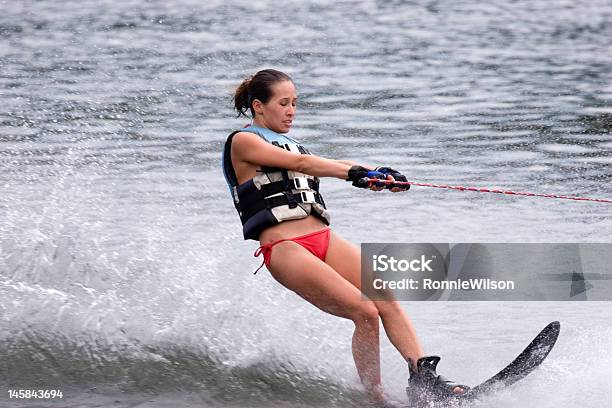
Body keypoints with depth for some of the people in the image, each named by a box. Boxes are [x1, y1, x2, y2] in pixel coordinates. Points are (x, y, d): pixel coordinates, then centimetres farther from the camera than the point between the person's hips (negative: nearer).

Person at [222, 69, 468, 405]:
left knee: (386, 298, -16)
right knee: (365, 312, -21)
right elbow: (299, 164, -12)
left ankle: (423, 376, -25)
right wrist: (355, 172, -24)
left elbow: (335, 167, 11)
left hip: (324, 239, 7)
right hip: (285, 248, -7)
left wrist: (372, 173, -10)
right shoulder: (243, 142, 3)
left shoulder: (291, 146, 28)